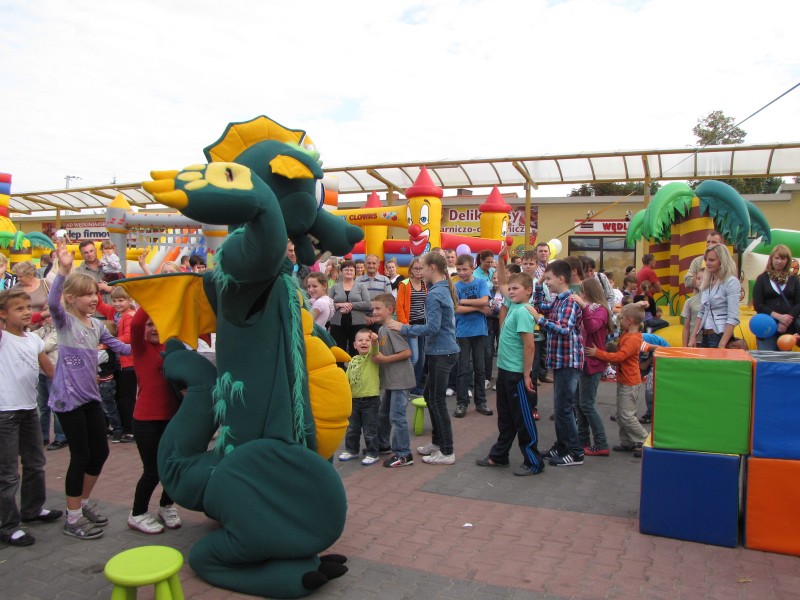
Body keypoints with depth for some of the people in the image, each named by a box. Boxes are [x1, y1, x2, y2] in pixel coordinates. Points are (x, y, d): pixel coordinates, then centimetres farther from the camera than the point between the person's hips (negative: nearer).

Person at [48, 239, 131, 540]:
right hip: (68, 398, -7)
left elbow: (118, 346, 18)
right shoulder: (64, 320, -11)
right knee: (80, 456, -1)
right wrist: (63, 270, -45)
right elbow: (52, 302, -32)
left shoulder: (97, 325, 7)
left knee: (100, 452, 12)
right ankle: (72, 518, 15)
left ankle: (84, 503, 34)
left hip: (91, 397, 7)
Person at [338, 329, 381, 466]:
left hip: (370, 400, -6)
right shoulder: (353, 360, 8)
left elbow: (375, 351, -31)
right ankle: (352, 450, 35)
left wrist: (375, 341, -51)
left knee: (370, 431, 2)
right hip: (354, 399, 6)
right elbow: (347, 380, 12)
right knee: (352, 428, 18)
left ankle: (372, 454, 17)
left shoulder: (372, 357, -6)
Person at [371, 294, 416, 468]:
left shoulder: (393, 329, -18)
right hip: (389, 380, 10)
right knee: (383, 414, 21)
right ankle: (382, 443, 38)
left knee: (396, 416, -5)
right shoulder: (381, 329, 9)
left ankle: (403, 454, 5)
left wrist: (384, 359, -21)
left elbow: (407, 352, -23)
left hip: (400, 380, -10)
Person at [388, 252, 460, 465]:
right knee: (429, 396, 19)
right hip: (444, 350, 10)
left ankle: (447, 452, 8)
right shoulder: (445, 289, 11)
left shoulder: (434, 294, -18)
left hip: (441, 353, -10)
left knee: (437, 401, -1)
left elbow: (432, 328, -23)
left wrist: (404, 328, -16)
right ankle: (437, 442, 30)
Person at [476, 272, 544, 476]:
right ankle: (498, 456, 31)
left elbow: (529, 346, -22)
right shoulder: (513, 307, 7)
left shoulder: (522, 312, -19)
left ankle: (534, 462, 15)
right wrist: (501, 261, 16)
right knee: (505, 417, 19)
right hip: (505, 370, 9)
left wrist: (527, 375, -20)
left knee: (523, 419, 3)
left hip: (517, 373, -9)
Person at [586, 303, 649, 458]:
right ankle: (627, 442, 23)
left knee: (626, 416, -6)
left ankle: (644, 441, 6)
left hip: (630, 383, -10)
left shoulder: (632, 339, -22)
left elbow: (618, 356, -30)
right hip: (623, 380, 10)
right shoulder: (626, 335, 10)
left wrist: (597, 353, -29)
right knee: (620, 415, 15)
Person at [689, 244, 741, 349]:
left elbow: (733, 318, -16)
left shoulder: (731, 282, -10)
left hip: (720, 337, -7)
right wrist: (693, 336, 7)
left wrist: (722, 345, -22)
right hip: (705, 337, 7)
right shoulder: (707, 282, 11)